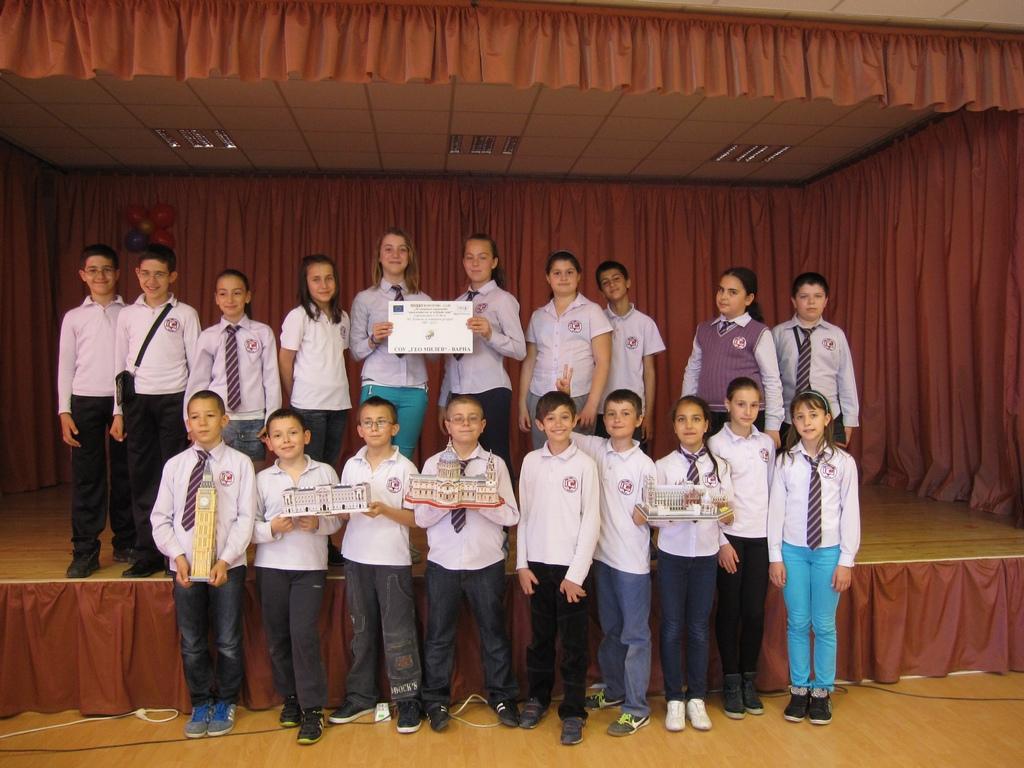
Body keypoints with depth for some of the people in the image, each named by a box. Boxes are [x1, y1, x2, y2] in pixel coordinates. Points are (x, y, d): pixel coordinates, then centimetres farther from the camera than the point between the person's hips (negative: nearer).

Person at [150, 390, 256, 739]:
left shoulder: (240, 463, -5)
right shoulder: (175, 465, 1)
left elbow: (246, 517, -7)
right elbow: (161, 518, 4)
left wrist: (225, 560, -14)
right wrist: (177, 556, -8)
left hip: (227, 566, -2)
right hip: (185, 566, 2)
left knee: (228, 641, 8)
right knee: (192, 643, 13)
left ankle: (225, 703, 29)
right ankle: (200, 703, 32)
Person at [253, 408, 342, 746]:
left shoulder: (325, 473, 0)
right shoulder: (263, 479, 3)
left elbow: (338, 517, 2)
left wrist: (318, 523, -18)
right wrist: (271, 528, -18)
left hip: (311, 565, -2)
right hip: (271, 565, 2)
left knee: (304, 634, -8)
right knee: (277, 635, 11)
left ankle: (312, 708, 5)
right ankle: (290, 697, 30)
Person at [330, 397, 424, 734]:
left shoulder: (404, 468, -6)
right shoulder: (351, 466, 5)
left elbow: (415, 518, -6)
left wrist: (385, 510, -21)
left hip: (393, 559, -4)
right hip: (356, 557, 4)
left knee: (398, 632, 1)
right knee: (362, 630, 16)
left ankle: (408, 699, 14)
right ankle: (361, 695, 29)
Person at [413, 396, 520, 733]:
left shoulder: (495, 464, -2)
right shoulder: (433, 464, 0)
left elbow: (511, 515, -7)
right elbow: (421, 518, -3)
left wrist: (478, 501, -21)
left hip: (486, 562, 0)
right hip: (443, 562, 0)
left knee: (494, 631, 14)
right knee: (439, 635, 11)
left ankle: (502, 698, 33)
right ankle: (437, 701, 30)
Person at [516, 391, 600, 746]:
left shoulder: (584, 464, -6)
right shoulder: (531, 462, 3)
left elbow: (591, 521, -7)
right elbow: (524, 514, 7)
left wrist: (576, 573, -9)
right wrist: (522, 563, 3)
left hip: (570, 565, -3)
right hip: (537, 563, 3)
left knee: (573, 642, 4)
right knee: (540, 636, 15)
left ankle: (573, 711, 16)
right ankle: (537, 697, 32)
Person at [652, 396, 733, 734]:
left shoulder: (719, 466, 2)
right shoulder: (663, 466, -3)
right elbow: (653, 515, -5)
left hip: (706, 554, 1)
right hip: (672, 554, -1)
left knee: (699, 628, 10)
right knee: (672, 627, 7)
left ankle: (696, 699, 25)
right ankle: (674, 699, 22)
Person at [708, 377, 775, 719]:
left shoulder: (767, 443, 7)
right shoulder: (717, 443, -6)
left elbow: (772, 489, 13)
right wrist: (721, 542, -9)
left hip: (761, 536, 3)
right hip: (730, 536, -3)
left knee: (755, 610, 7)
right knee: (729, 609, 4)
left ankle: (749, 679, 21)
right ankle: (731, 681, 17)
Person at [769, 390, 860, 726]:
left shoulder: (843, 462, -6)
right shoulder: (786, 461, -3)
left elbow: (850, 512, -3)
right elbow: (776, 509, -1)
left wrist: (846, 560, -3)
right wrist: (775, 556, -1)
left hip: (828, 551, -1)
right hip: (793, 551, 1)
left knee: (825, 625, 9)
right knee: (797, 623, 10)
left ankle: (822, 692, 25)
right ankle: (799, 689, 25)